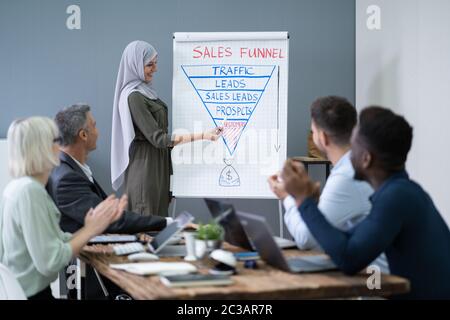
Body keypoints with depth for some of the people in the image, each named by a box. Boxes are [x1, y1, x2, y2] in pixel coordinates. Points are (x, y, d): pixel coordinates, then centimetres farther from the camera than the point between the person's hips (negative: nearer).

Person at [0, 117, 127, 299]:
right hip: (31, 295, -9)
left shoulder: (22, 186, 8)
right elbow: (49, 262, -23)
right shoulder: (30, 191, -21)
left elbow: (59, 242, 5)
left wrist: (97, 223, -1)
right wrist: (90, 230, -14)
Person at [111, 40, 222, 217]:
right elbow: (157, 138, -22)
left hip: (159, 165, 9)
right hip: (145, 167, -9)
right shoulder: (133, 97, -17)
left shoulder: (145, 91, 11)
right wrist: (202, 135, -24)